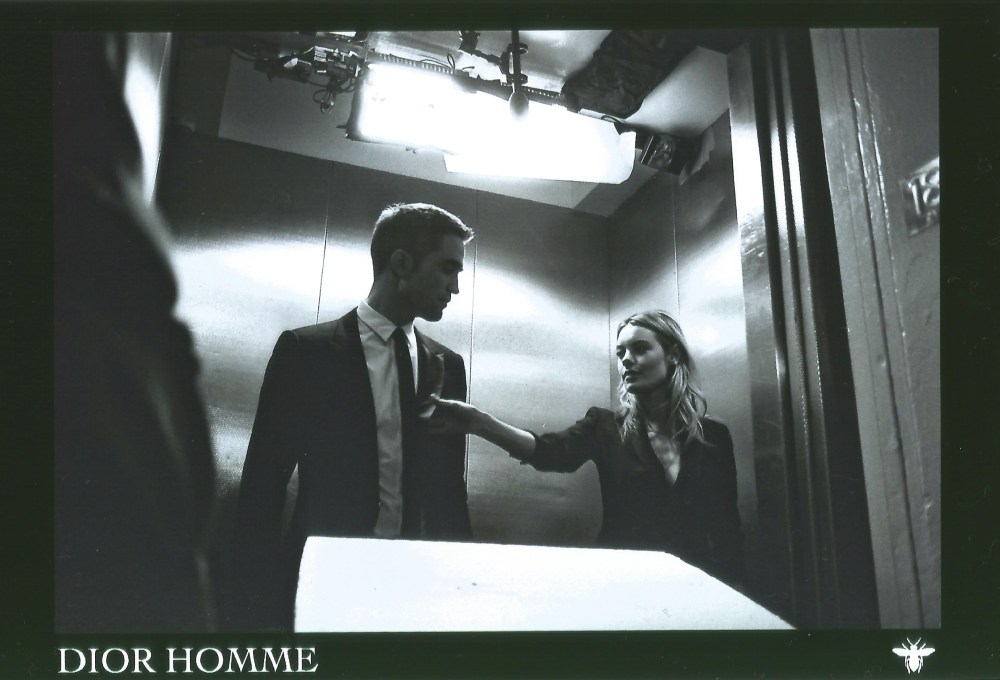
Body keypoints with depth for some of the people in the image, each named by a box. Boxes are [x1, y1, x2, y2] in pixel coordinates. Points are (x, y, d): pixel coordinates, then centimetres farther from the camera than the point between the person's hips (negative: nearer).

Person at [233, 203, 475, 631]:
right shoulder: (306, 351, -6)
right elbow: (262, 488, -5)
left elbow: (450, 490, 10)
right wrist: (263, 604, -6)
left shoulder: (447, 366, 6)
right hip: (326, 579, -3)